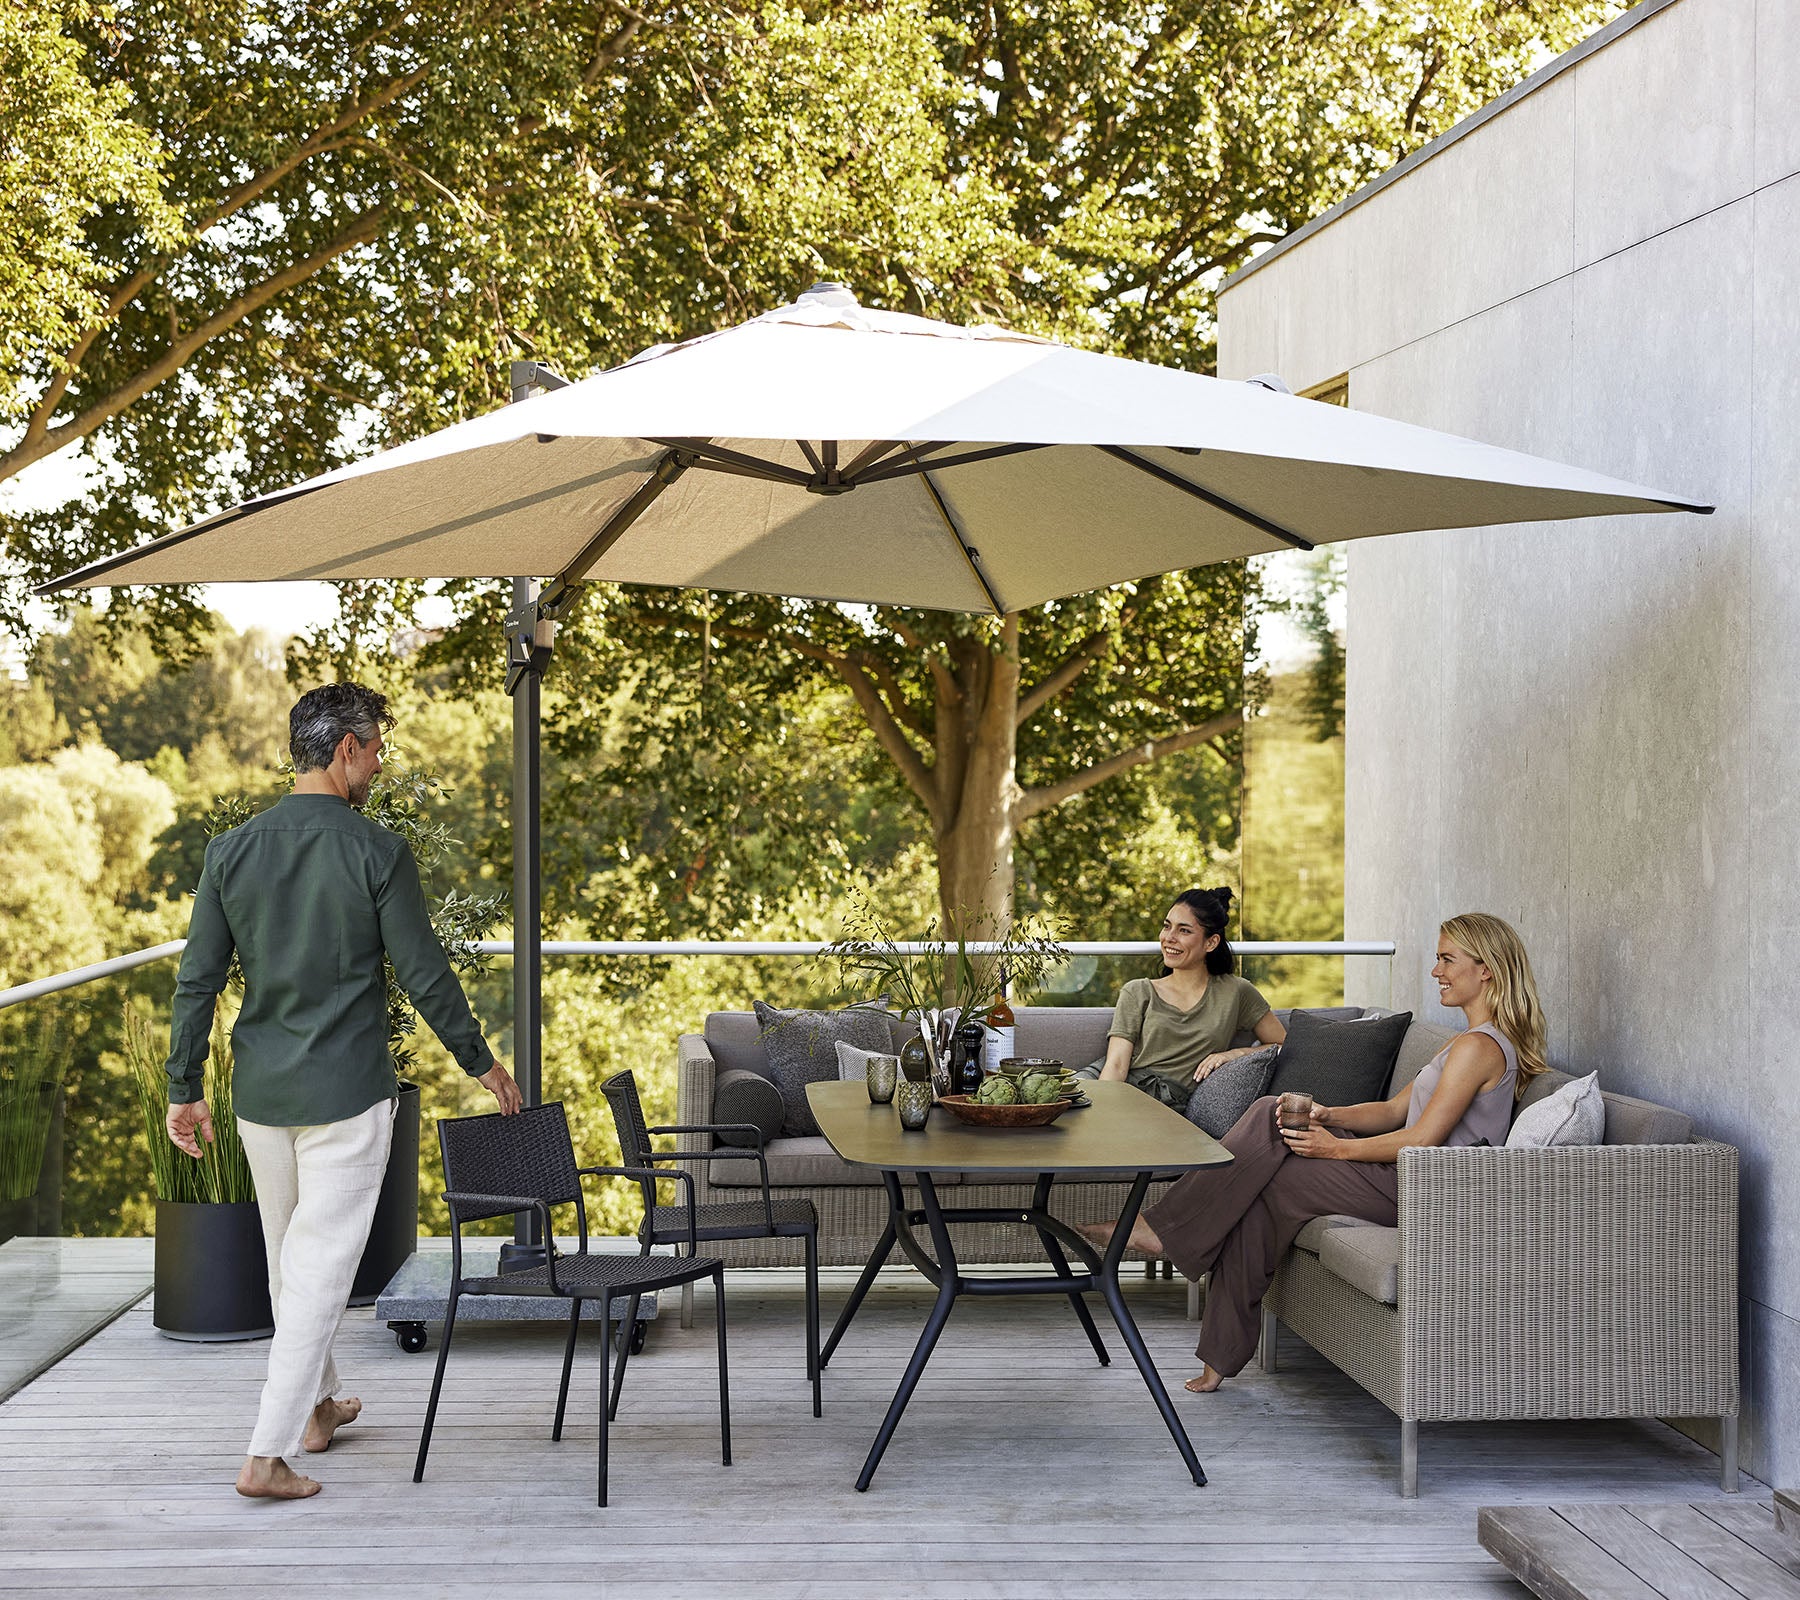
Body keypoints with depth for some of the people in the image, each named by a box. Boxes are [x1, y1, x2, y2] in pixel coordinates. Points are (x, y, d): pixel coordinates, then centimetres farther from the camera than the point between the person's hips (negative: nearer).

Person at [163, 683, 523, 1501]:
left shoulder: (232, 849, 0)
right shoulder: (377, 852, -12)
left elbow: (197, 980, 2)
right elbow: (425, 975, -8)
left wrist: (185, 1088, 10)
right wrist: (480, 1061, 6)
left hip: (260, 1093, 5)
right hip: (347, 1093, -5)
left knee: (286, 1258, 20)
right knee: (320, 1265, -1)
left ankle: (316, 1405, 38)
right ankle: (268, 1455, -5)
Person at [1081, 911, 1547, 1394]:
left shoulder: (1479, 1047, -16)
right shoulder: (1472, 1042, 18)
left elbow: (1421, 1140, -22)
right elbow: (1394, 1111, 16)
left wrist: (1335, 1147, -14)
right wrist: (1326, 1116, 0)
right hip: (1408, 1181, 10)